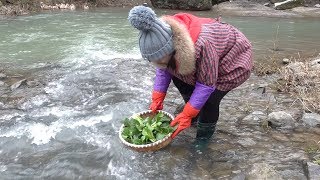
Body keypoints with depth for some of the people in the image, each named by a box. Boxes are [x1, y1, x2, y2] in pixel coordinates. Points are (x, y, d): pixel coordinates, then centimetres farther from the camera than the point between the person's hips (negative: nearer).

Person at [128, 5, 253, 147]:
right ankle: (195, 111, 22)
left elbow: (206, 85, -33)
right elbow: (163, 70, -8)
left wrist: (187, 115, -29)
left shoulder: (202, 45, -45)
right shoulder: (164, 40, -24)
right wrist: (157, 100, -12)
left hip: (233, 57, -7)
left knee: (209, 99, -22)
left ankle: (204, 138, 4)